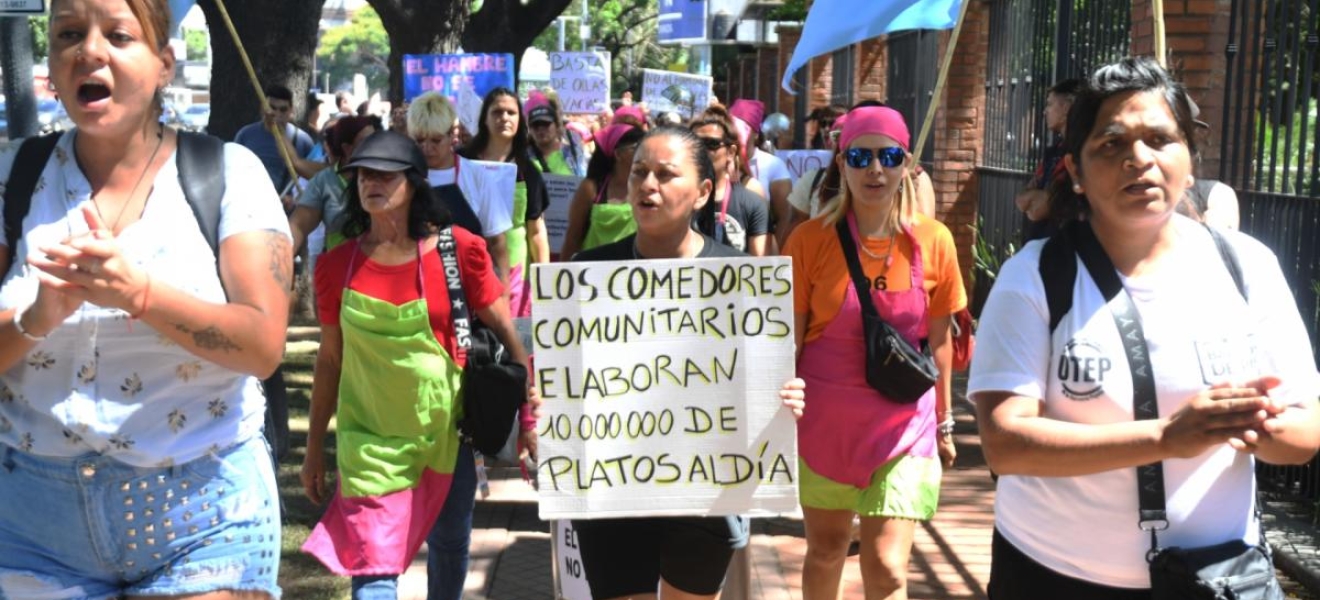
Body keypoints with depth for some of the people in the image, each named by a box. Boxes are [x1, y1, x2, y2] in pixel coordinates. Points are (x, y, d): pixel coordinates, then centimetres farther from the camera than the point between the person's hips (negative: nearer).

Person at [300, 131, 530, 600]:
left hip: (445, 429, 0)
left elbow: (505, 331, -4)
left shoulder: (456, 250, -9)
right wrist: (315, 448, 9)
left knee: (450, 542, 18)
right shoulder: (337, 265, -3)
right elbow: (330, 359, 6)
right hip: (371, 438, 0)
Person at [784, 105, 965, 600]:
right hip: (823, 422, 0)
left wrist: (944, 422, 12)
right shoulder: (811, 240, -9)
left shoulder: (934, 241, -5)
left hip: (903, 424, 0)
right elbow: (787, 341, -5)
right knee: (825, 550, 15)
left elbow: (939, 339, 5)